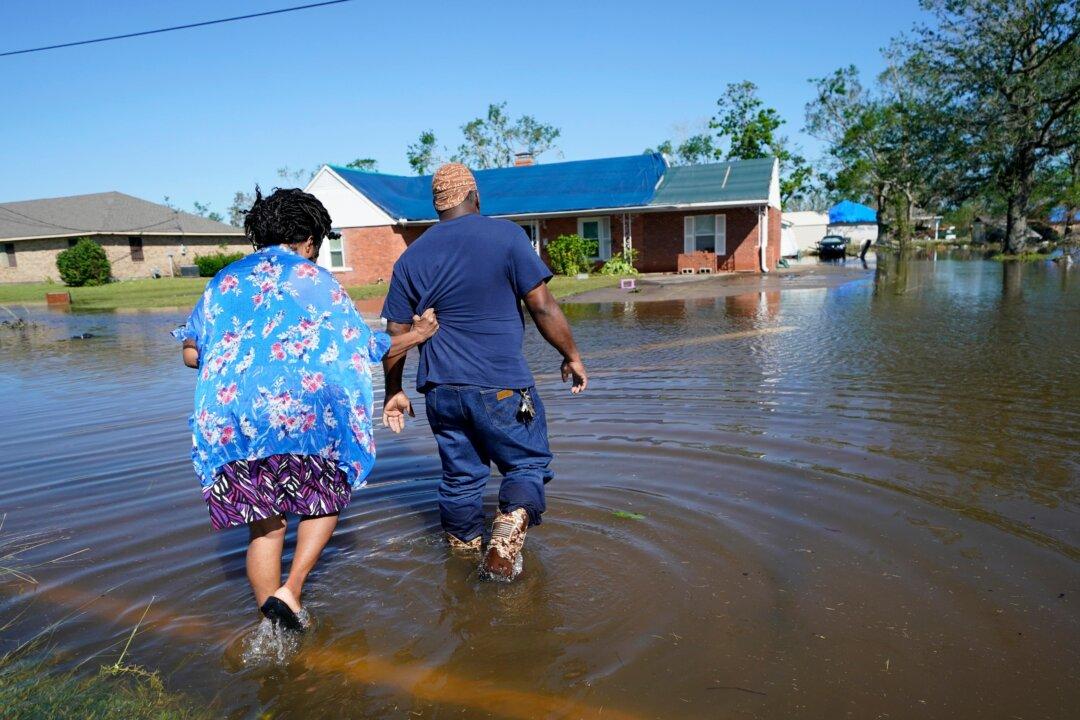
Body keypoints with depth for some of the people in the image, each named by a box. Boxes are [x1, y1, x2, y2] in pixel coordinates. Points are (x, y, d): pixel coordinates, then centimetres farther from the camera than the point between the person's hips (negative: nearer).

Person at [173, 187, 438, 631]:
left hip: (227, 418, 4)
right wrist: (414, 336, 20)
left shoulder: (225, 280, 18)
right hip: (300, 409, -4)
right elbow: (362, 348, 5)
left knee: (265, 524, 13)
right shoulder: (311, 277, 6)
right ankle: (290, 590, 0)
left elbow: (191, 353, 16)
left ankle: (274, 628, 16)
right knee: (326, 499, 17)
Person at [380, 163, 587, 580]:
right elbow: (542, 306, -8)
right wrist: (571, 356, 4)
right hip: (501, 387, -4)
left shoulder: (411, 257, 6)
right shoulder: (506, 236, -5)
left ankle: (463, 552, 29)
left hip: (441, 389, 4)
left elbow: (396, 335, 6)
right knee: (528, 464, 10)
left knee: (460, 475, 17)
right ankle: (505, 544, -9)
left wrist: (394, 391, 16)